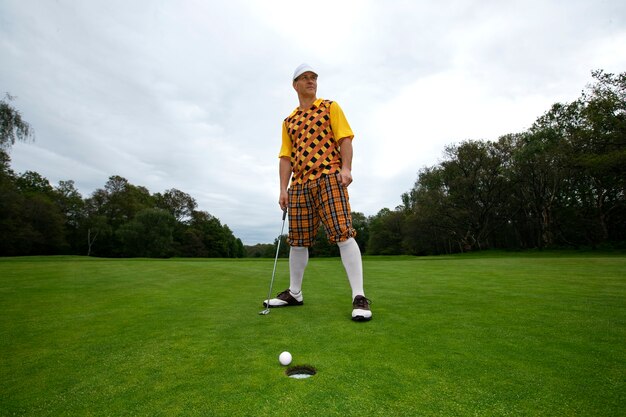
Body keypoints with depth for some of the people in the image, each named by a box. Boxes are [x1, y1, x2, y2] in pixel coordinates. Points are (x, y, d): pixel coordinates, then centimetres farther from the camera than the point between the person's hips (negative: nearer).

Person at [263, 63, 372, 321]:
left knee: (343, 233, -16)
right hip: (299, 184, 4)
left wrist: (346, 168, -14)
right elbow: (286, 157, 16)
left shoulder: (330, 107, 13)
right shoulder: (289, 121, 21)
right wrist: (283, 189, 5)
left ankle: (359, 297, -12)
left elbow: (345, 138, 3)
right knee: (298, 240, 7)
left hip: (329, 177, -4)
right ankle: (294, 293, 20)